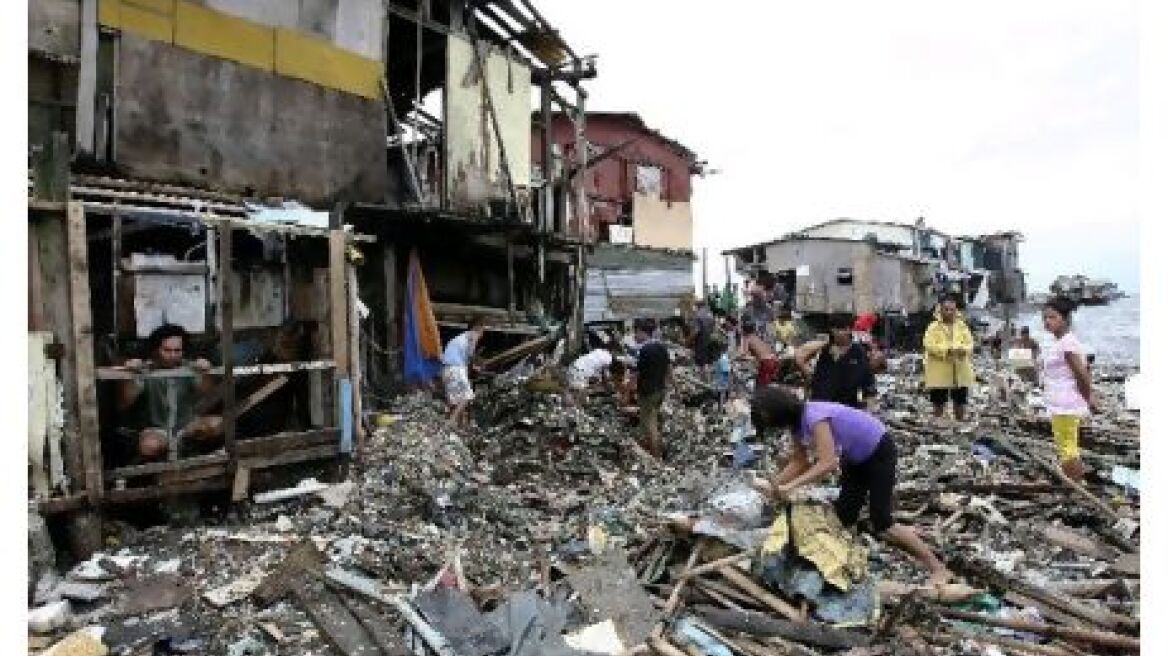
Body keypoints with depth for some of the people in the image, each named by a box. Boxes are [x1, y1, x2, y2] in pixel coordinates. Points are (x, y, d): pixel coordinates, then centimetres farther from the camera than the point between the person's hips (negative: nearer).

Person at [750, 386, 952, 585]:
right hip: (856, 457, 9)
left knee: (882, 523, -10)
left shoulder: (814, 417, -35)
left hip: (880, 451, -9)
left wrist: (790, 487, -42)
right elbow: (800, 463, -1)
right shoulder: (796, 423, -7)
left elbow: (828, 463, -41)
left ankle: (939, 570, 5)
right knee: (844, 517, 6)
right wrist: (773, 483, -14)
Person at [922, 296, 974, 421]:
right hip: (939, 372, -3)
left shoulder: (962, 326, 9)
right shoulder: (934, 327, -4)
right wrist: (947, 350, -26)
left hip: (960, 371, 4)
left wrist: (963, 349, -20)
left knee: (960, 401, 12)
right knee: (938, 402, 3)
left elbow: (970, 344, 2)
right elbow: (929, 345, -14)